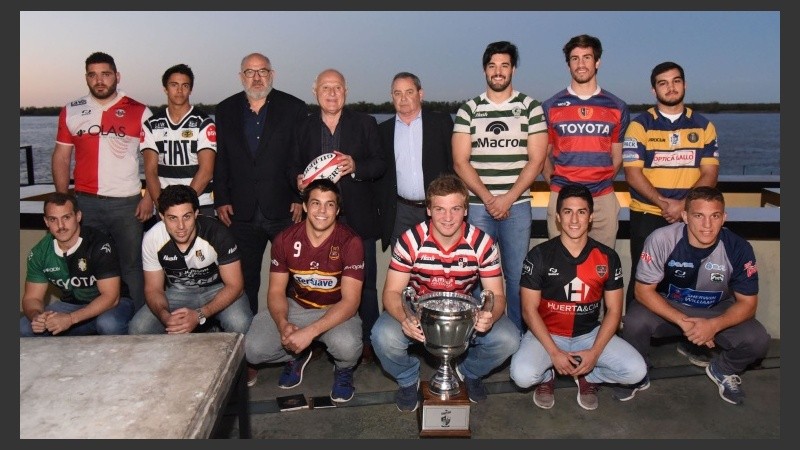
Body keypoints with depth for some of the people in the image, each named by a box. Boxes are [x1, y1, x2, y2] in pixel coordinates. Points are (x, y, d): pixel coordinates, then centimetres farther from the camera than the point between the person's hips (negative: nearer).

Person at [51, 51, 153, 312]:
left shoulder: (139, 112, 1)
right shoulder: (71, 112, 9)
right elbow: (61, 157, 11)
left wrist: (149, 197, -8)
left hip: (127, 203, -2)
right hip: (85, 203, 3)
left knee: (132, 267, 4)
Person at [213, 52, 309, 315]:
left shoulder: (294, 108, 2)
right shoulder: (225, 110, 10)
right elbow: (220, 160, 10)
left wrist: (300, 199, -7)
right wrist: (221, 200, 2)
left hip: (284, 210, -2)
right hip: (241, 212, 3)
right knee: (245, 279, 10)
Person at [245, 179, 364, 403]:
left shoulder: (350, 242, -20)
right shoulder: (285, 239, -9)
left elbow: (350, 300, -23)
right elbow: (276, 291, -3)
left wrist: (310, 332, -35)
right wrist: (282, 324, -26)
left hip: (337, 311, -3)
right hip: (295, 306, 3)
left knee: (347, 347, -35)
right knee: (252, 349, -18)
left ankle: (344, 370, 5)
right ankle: (296, 356, 16)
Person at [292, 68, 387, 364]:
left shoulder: (365, 124, 7)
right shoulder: (303, 127, 11)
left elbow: (380, 164, 3)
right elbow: (296, 166, 14)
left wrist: (356, 166, -16)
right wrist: (298, 180, -8)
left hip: (358, 218, -1)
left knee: (364, 283, 4)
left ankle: (367, 342, 15)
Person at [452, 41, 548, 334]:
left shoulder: (531, 108, 6)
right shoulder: (468, 110, 7)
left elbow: (536, 160, 0)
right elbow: (460, 162, 2)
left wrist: (508, 199, -10)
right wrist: (488, 199, -9)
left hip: (517, 205, 0)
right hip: (477, 206, 1)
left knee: (517, 276, 2)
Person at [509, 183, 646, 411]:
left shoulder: (607, 257, -3)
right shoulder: (539, 255, -10)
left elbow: (613, 310, 0)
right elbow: (529, 310, -9)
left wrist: (595, 352, -13)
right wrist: (554, 353, -18)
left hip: (590, 334, 2)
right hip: (547, 334, -2)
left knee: (636, 370, -19)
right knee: (522, 375, -29)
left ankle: (587, 376, 12)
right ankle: (546, 376, 10)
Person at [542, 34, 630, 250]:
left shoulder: (617, 108, 10)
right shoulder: (551, 107, 7)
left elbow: (617, 156, 15)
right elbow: (543, 154, 10)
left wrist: (602, 182, 6)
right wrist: (554, 182, 1)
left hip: (603, 200, 1)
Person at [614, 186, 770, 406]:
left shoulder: (738, 248, -20)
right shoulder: (661, 239, -26)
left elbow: (747, 302, -11)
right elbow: (643, 290, -19)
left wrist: (714, 325, -31)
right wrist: (684, 322, -30)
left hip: (717, 312, 2)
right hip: (666, 307, -2)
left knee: (757, 340, -23)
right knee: (635, 322, -31)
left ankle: (723, 370, 14)